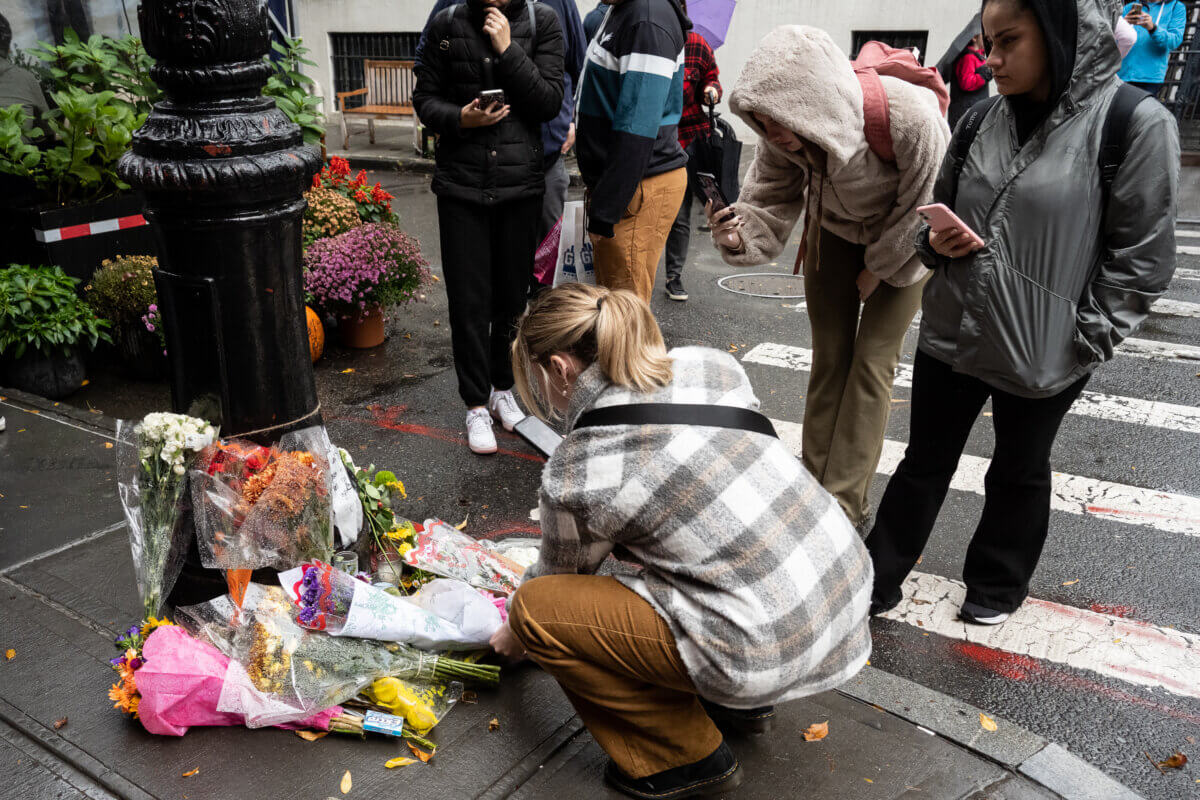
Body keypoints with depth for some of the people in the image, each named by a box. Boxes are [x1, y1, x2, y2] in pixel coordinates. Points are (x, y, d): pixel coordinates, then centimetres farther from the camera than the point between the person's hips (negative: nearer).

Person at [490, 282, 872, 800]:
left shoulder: (576, 475, -13)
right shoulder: (708, 364, 3)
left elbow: (562, 578, 7)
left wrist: (516, 637, 30)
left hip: (772, 651, -8)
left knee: (534, 608, -1)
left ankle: (682, 757, 12)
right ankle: (739, 703, 27)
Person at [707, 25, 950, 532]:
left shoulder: (907, 117, -40)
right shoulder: (785, 136, -28)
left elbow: (922, 210, -24)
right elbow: (770, 204, -18)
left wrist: (878, 268, -12)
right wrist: (738, 236, -40)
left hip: (904, 241, -3)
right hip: (834, 229, 4)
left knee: (872, 361, -6)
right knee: (829, 356, 5)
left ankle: (846, 505, 3)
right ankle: (817, 484, 17)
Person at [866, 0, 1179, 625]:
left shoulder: (1135, 123, -12)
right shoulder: (983, 121, 2)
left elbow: (1142, 257, -9)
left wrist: (1082, 343, -11)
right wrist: (936, 241, -8)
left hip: (1041, 356, -3)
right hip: (951, 335, 4)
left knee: (1020, 473, 17)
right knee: (924, 462, 14)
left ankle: (996, 588, 39)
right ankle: (877, 582, 28)